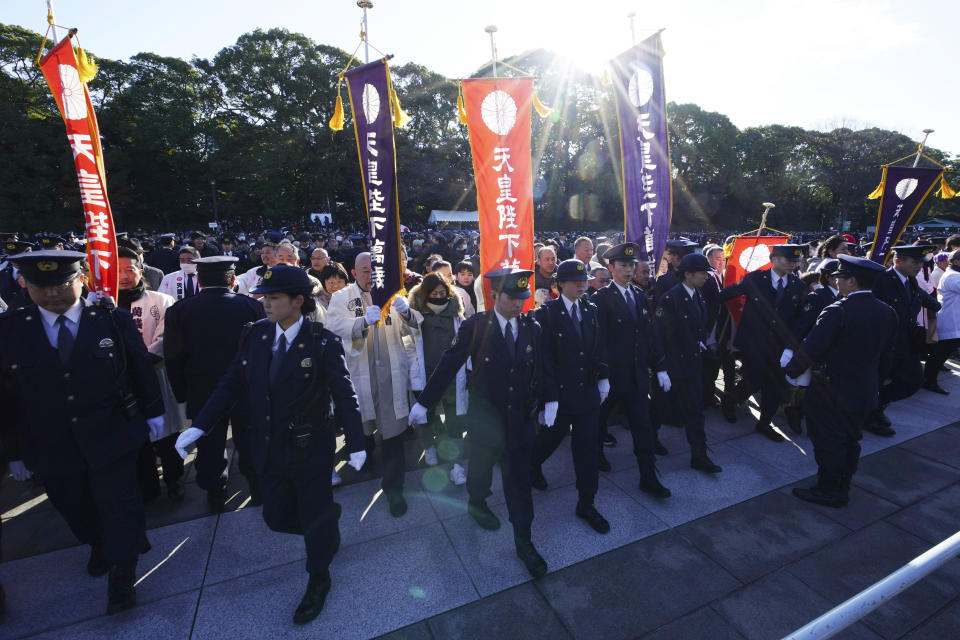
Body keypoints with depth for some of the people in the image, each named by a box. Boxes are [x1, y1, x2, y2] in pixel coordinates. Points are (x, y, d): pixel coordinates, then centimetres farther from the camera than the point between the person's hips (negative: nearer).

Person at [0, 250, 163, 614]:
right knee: (77, 511, 23)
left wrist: (153, 412, 5)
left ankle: (121, 574, 32)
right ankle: (99, 547, 53)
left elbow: (142, 369, 0)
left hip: (113, 440, -2)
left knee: (119, 508, 9)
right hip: (51, 450, 3)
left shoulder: (114, 321, -10)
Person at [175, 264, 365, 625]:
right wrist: (200, 426, -4)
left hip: (311, 451, -5)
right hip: (268, 451, 5)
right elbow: (231, 384, 3)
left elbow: (344, 395, -15)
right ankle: (328, 515, 50)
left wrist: (355, 444, -13)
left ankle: (318, 581, 39)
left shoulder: (323, 343, -17)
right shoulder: (254, 336, -2)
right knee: (278, 519, 19)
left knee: (315, 518, 11)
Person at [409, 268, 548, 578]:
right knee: (481, 463, 22)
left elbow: (540, 370, 3)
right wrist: (424, 402, -9)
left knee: (520, 479, 10)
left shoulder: (532, 328, -5)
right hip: (485, 418, -1)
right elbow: (448, 365, -12)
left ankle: (523, 541, 29)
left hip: (521, 417, 2)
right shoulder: (474, 327, -14)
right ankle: (476, 503, 54)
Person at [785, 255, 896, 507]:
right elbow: (884, 349, 12)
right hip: (866, 392, 8)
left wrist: (791, 370, -11)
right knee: (850, 441, 20)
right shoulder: (887, 312, 1)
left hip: (832, 392, -8)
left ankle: (828, 491, 19)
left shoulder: (838, 311, -23)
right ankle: (843, 487, 33)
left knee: (828, 443, 7)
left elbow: (811, 348, -25)